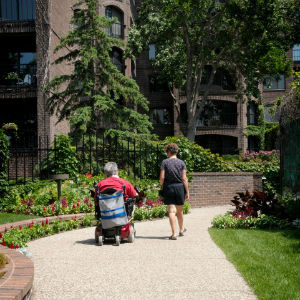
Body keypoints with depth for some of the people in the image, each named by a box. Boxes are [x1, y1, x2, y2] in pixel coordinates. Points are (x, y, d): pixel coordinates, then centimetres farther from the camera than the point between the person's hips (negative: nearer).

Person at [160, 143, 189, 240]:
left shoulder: (165, 162, -4)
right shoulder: (181, 163, 0)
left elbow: (162, 178, -8)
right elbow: (184, 179, -3)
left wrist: (162, 187, 10)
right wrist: (187, 192, 0)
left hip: (168, 188, -2)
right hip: (180, 187, 2)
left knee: (171, 211, -1)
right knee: (179, 211, 18)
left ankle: (174, 234, -7)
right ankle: (181, 230, 36)